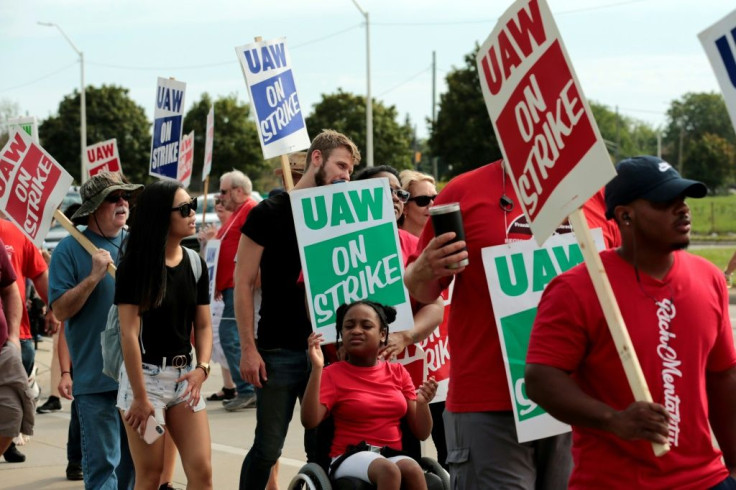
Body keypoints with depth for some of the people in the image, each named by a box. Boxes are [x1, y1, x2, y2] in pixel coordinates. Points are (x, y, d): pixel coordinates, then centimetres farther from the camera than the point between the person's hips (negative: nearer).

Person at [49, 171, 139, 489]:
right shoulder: (69, 250, -3)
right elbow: (60, 310, -9)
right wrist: (94, 276, -18)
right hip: (95, 377, -4)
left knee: (134, 462, 12)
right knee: (102, 464, -3)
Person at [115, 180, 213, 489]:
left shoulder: (195, 263, 7)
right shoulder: (134, 265, -9)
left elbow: (203, 325, 11)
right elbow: (129, 333, -12)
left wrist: (202, 368, -8)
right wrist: (140, 397, -15)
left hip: (185, 376, 5)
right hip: (145, 374, -5)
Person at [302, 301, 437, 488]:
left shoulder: (398, 372, 11)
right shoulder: (333, 373, 3)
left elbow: (421, 433, 10)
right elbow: (309, 421, -15)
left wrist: (422, 403, -11)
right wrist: (317, 369, -21)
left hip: (393, 457, 3)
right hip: (351, 458, -3)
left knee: (412, 469, -32)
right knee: (388, 471, -36)